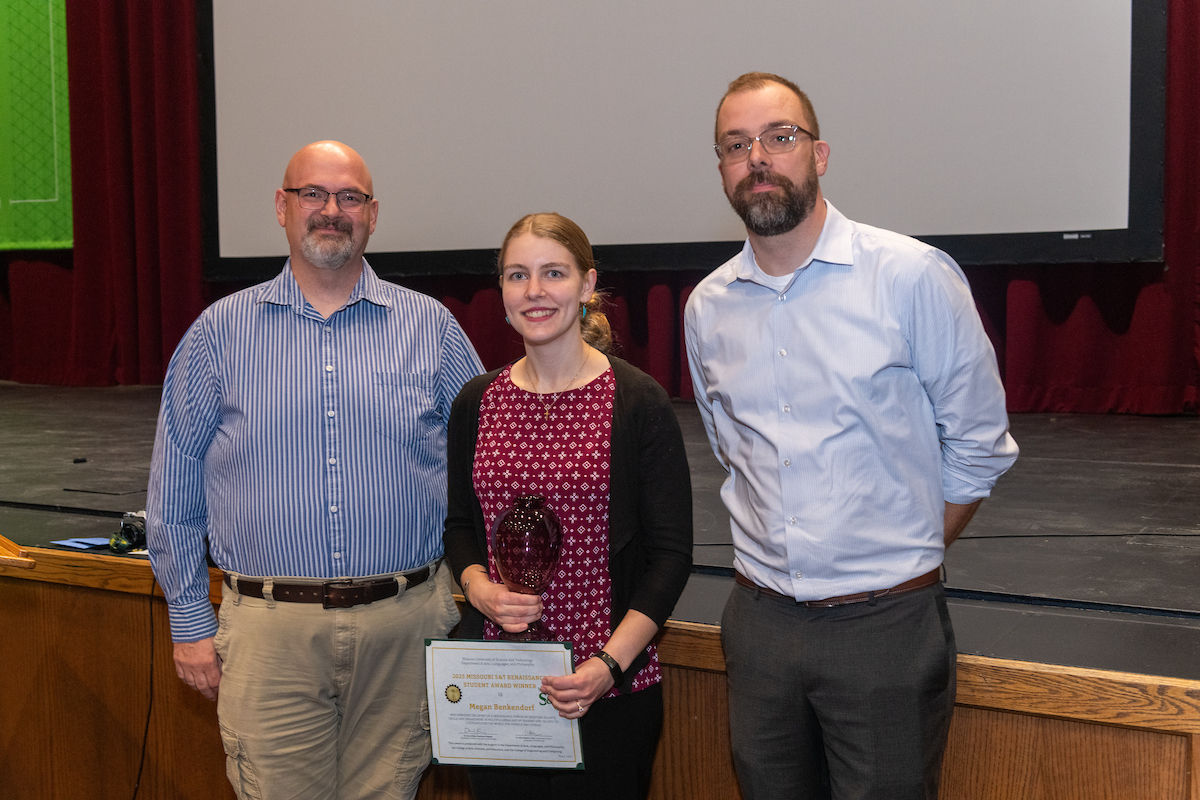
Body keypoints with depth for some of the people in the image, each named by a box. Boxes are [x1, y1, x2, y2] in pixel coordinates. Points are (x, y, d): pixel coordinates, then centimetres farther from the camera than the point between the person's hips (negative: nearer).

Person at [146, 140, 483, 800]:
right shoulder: (221, 331, 4)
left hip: (403, 625, 1)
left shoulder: (430, 327, 5)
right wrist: (190, 622, 6)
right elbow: (175, 486, 8)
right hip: (269, 629, 0)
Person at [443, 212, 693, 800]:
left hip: (609, 686, -3)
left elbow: (671, 553, -7)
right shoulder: (476, 403, 5)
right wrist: (479, 587, -6)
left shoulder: (638, 402, -7)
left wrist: (610, 663, -16)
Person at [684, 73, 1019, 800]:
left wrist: (905, 556, 2)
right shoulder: (707, 307, 4)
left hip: (886, 624, -4)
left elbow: (978, 446, -2)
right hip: (760, 622, 4)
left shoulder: (914, 277, -9)